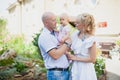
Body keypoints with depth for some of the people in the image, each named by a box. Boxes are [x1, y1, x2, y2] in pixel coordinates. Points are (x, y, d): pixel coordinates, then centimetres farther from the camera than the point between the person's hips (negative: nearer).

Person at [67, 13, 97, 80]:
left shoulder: (91, 39, -17)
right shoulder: (76, 35, 0)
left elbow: (92, 59, -16)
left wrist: (75, 58, -12)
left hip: (85, 69, -5)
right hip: (75, 68, 5)